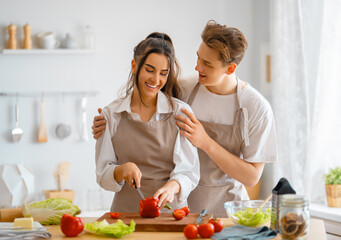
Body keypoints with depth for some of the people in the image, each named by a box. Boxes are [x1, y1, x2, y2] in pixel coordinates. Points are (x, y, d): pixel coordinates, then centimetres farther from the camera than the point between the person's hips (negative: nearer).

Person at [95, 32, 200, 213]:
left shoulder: (181, 112, 3)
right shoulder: (111, 114, 6)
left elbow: (189, 172, -1)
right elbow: (103, 176, 7)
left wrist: (172, 186, -21)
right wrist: (122, 170, -14)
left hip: (170, 211, 0)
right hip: (126, 210, 1)